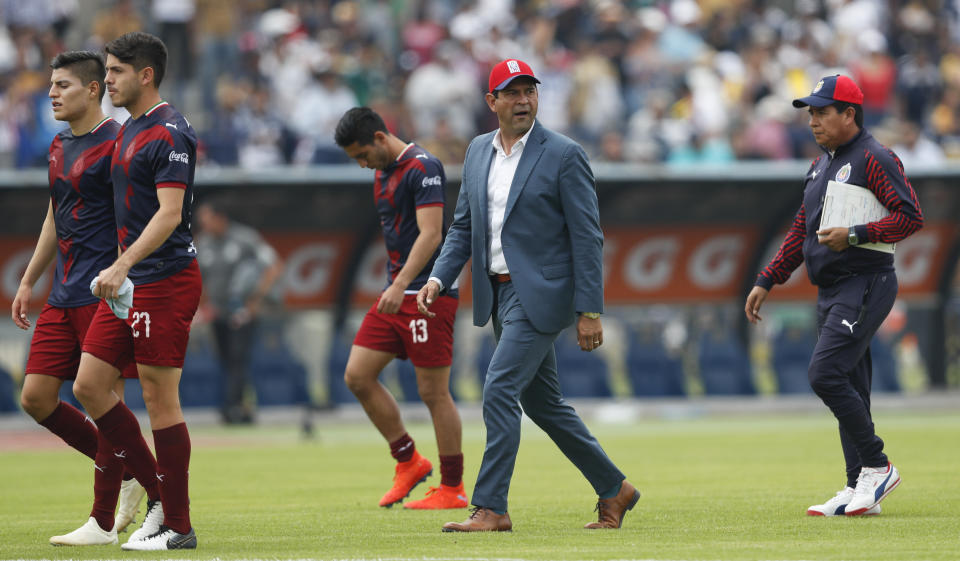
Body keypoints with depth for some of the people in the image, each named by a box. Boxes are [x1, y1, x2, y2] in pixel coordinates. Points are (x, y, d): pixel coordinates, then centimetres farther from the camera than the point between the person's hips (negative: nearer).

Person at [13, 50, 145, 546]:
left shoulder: (114, 144, -10)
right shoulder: (60, 146, 16)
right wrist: (28, 281, 25)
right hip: (63, 296, 9)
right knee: (36, 398, 5)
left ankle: (103, 523, 0)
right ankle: (127, 472, 19)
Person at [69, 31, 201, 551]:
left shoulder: (169, 133, -13)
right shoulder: (129, 131, 16)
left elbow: (169, 214, -22)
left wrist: (122, 266, -29)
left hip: (165, 280, -10)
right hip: (129, 281, 10)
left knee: (159, 398, -6)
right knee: (89, 386, 6)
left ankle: (177, 526, 1)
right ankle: (158, 493, 14)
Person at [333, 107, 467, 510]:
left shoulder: (423, 167, -14)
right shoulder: (383, 173, 15)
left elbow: (431, 234, -22)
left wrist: (400, 285, -30)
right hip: (395, 294, 9)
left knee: (433, 392, -5)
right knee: (357, 376, 3)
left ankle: (453, 489, 3)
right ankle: (408, 461, 12)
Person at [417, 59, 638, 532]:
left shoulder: (564, 155, -9)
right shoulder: (478, 152, 10)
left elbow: (587, 238, -10)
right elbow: (463, 226, 16)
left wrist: (590, 311, -14)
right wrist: (439, 278, -1)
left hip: (540, 294, -7)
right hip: (498, 294, 7)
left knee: (499, 391, -15)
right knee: (541, 401, 13)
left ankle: (490, 507, -11)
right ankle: (613, 489, 25)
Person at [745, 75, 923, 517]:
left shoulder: (873, 159, -9)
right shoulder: (821, 166, 19)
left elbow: (910, 217, -16)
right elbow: (801, 230, 24)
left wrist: (855, 235, -23)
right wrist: (767, 281, 19)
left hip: (866, 284, -9)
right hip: (831, 291, 9)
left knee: (825, 373, -18)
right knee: (849, 389, 7)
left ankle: (877, 466, -8)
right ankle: (859, 490, 9)